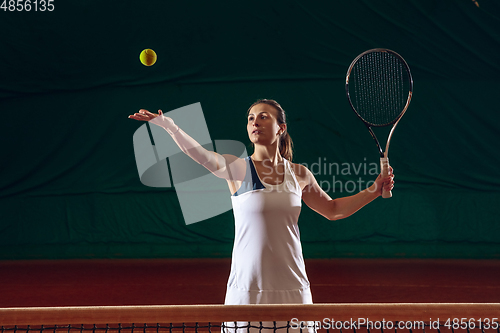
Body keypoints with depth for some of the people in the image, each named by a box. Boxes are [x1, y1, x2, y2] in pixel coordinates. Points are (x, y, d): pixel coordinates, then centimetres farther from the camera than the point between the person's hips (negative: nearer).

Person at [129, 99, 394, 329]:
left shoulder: (299, 174, 7)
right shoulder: (238, 169, -4)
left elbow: (333, 210, 23)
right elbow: (199, 153, -24)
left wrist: (375, 190, 13)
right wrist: (168, 125, -41)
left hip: (293, 289, 3)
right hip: (246, 289, -3)